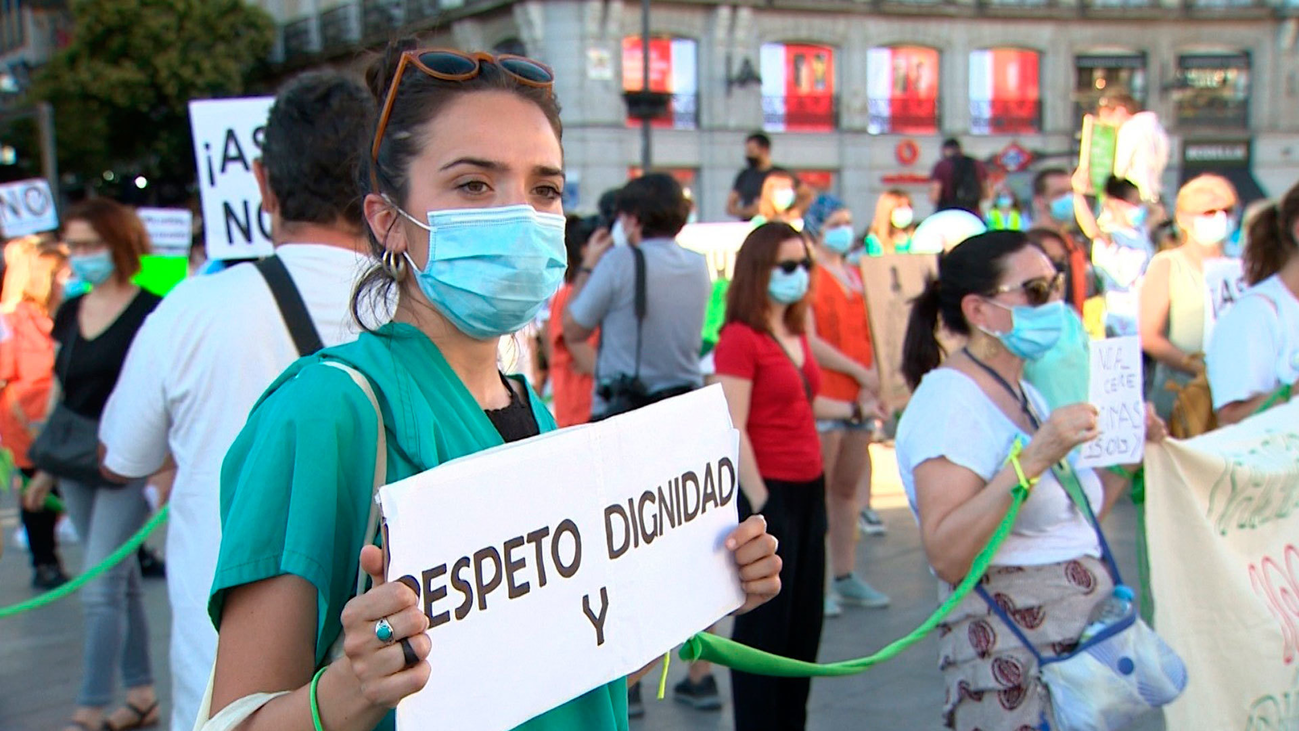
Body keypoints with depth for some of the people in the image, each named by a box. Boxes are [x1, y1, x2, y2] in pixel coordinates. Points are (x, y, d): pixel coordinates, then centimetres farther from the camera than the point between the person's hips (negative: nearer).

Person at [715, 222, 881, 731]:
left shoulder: (797, 334, 11)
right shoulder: (740, 337, -14)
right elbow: (733, 430, -17)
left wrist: (854, 411, 15)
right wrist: (760, 505, -18)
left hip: (809, 489, 8)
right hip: (769, 492, -8)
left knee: (805, 621, 16)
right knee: (765, 622, 2)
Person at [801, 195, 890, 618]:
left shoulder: (856, 276, 18)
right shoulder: (809, 276, -5)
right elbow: (811, 341, -13)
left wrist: (874, 380, 1)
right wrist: (861, 373, -12)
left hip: (860, 395, 7)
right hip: (824, 394, -7)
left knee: (849, 487, 11)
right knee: (819, 488, -6)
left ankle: (845, 577, 18)